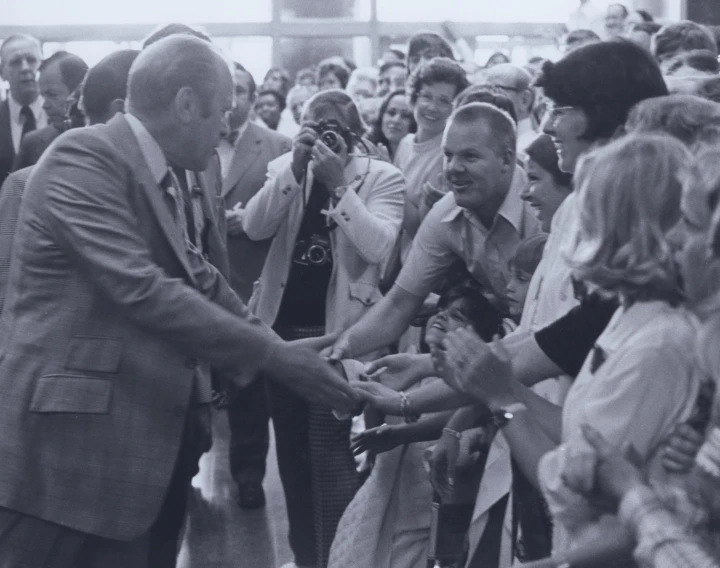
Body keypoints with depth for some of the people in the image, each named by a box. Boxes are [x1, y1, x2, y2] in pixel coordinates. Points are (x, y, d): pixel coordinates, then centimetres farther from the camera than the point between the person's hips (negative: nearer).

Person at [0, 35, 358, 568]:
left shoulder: (157, 176, 13)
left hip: (146, 443, 9)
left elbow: (200, 281, 16)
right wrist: (274, 355, -20)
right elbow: (142, 289, -23)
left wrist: (287, 351, 8)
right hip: (75, 444, -9)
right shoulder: (83, 158, -15)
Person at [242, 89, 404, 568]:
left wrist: (339, 182, -21)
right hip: (281, 325, 5)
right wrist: (295, 167, -17)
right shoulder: (286, 167, 5)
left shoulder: (382, 177, -4)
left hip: (339, 329, -4)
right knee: (291, 448, 14)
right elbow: (254, 228, -9)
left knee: (330, 451, -7)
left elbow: (377, 246, -19)